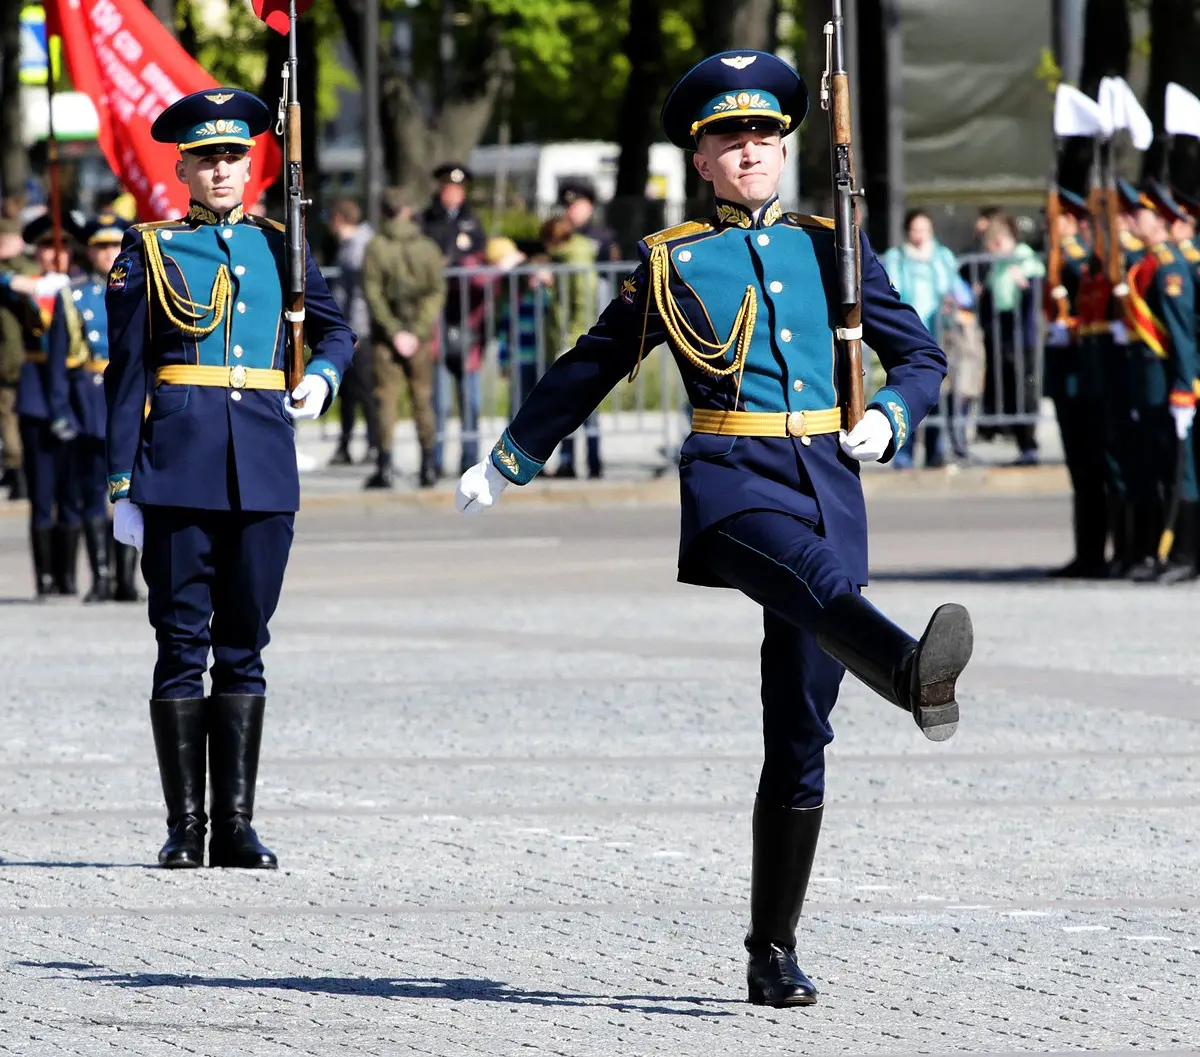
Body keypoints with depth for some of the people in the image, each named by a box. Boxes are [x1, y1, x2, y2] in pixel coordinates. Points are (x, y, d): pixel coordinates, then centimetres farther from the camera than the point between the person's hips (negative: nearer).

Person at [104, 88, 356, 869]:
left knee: (244, 647, 4)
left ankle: (236, 824, 7)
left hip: (263, 467, 3)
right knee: (183, 645, -2)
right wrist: (123, 484, -4)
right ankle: (185, 826, 2)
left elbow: (335, 328, 25)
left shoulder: (280, 248, 13)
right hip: (178, 469, -3)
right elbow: (125, 375, 2)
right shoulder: (148, 254, 4)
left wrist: (322, 377, 1)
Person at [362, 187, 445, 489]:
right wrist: (418, 332, -9)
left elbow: (373, 293, -11)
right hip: (419, 332, 2)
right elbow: (437, 291, -6)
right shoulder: (428, 248, 0)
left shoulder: (376, 247, -6)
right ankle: (428, 467, 9)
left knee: (386, 399, 0)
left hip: (386, 334, -2)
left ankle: (385, 467, -7)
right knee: (422, 399, 9)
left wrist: (393, 331, -10)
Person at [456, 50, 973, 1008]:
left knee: (801, 737, 2)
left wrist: (888, 420, -2)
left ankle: (774, 949, 9)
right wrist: (506, 464, 25)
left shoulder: (829, 246, 15)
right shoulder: (671, 263, 9)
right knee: (814, 579, -39)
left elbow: (921, 354, 19)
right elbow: (589, 370, 21)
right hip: (732, 479, -3)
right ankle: (915, 676, -72)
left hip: (828, 483, 3)